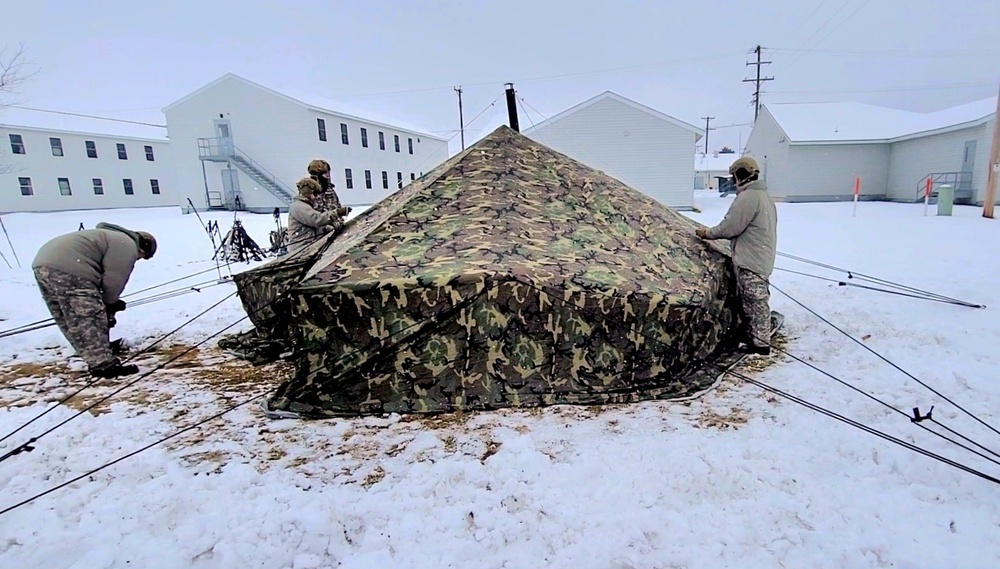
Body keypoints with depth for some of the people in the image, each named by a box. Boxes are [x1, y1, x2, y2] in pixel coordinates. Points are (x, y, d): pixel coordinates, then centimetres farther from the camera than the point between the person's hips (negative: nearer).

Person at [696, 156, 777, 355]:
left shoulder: (748, 197, -16)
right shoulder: (764, 196, 17)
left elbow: (730, 226, -17)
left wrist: (708, 233, -2)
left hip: (751, 262, -10)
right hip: (761, 260, 10)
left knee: (755, 303, -4)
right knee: (756, 303, 15)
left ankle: (760, 344, 3)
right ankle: (757, 340, 24)